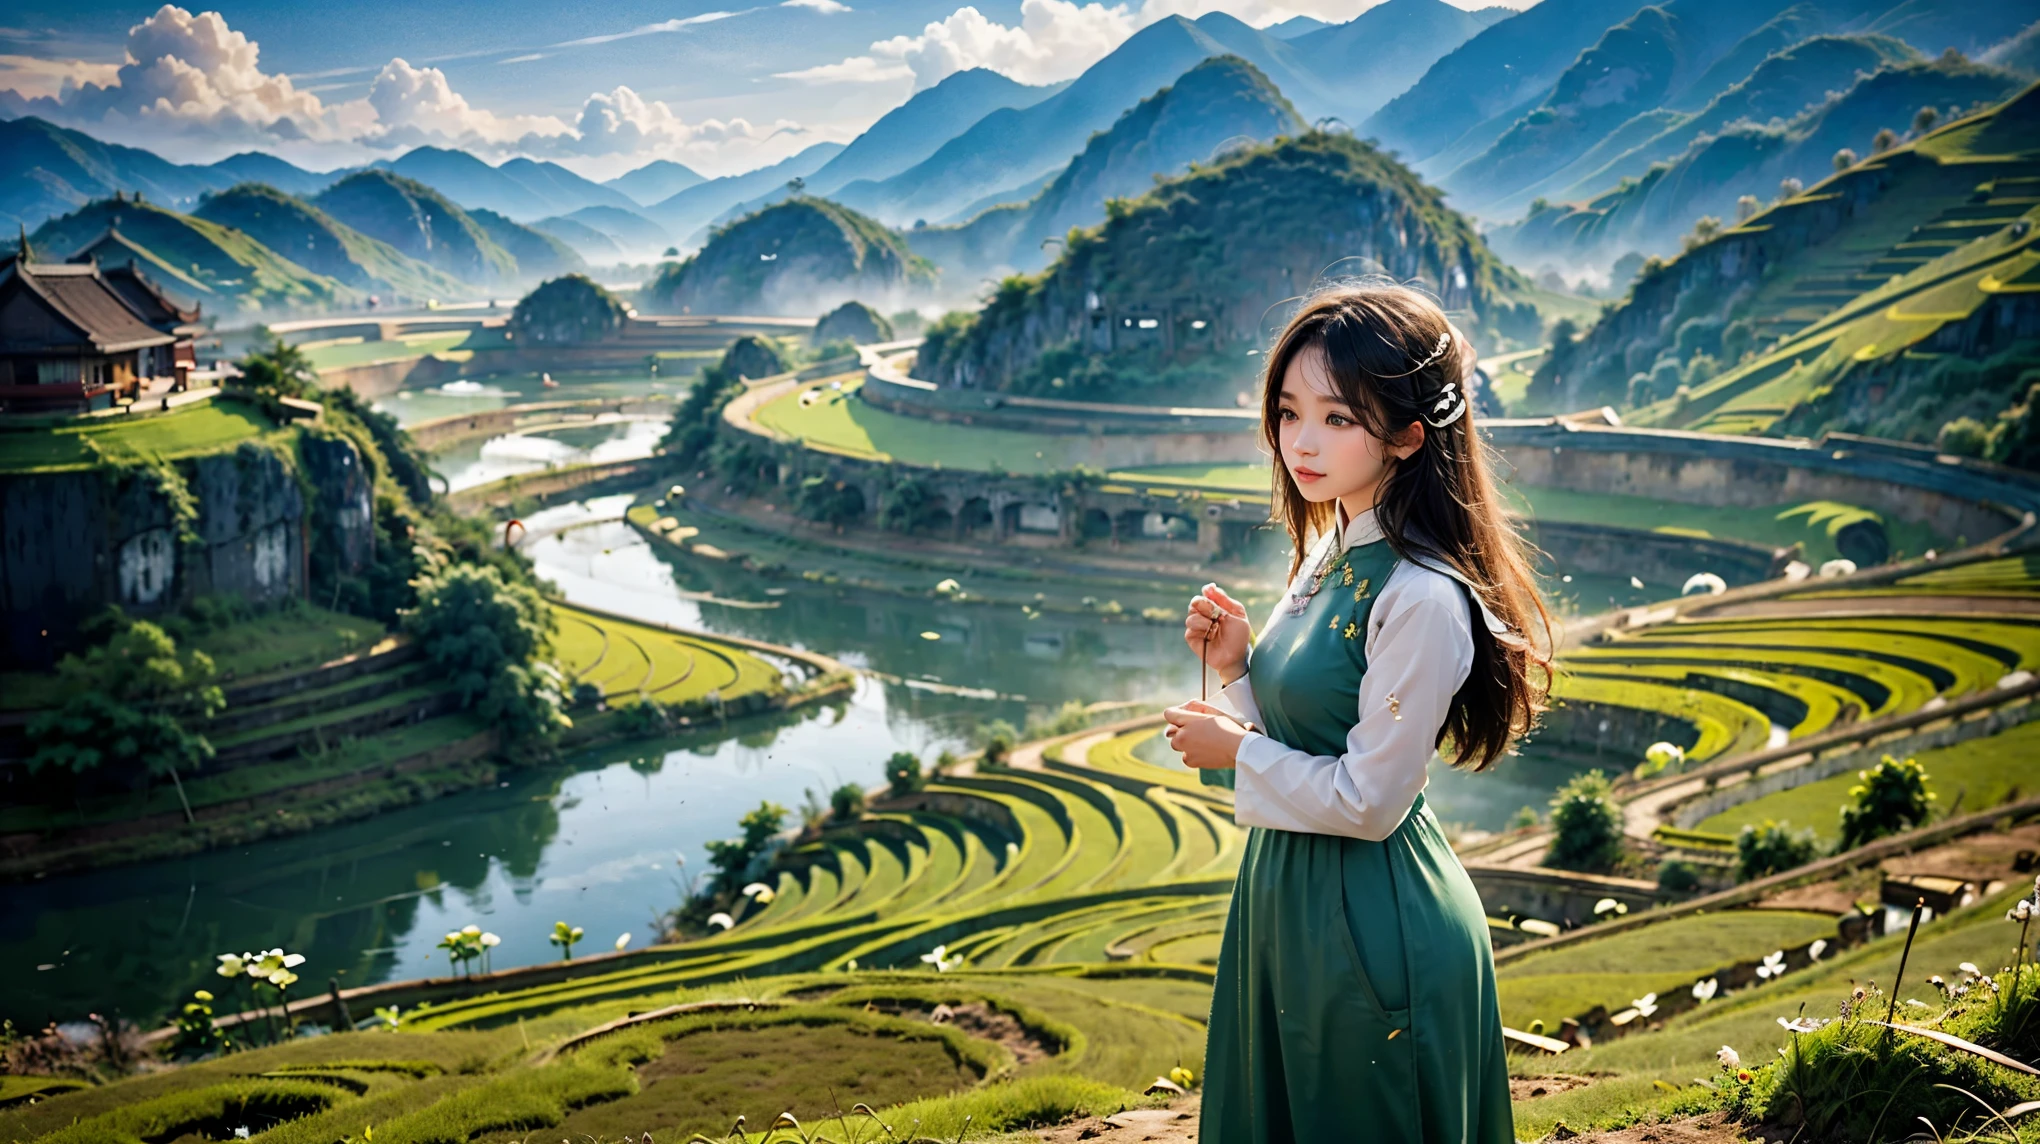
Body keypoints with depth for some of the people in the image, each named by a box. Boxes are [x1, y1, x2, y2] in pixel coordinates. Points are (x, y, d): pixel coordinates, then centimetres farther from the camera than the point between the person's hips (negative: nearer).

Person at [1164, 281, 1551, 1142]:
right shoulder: (1329, 555, 5)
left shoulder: (1420, 597, -24)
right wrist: (1235, 668, -4)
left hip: (1373, 927, -9)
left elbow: (1368, 800, -22)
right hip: (1288, 894, 9)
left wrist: (1236, 754, -11)